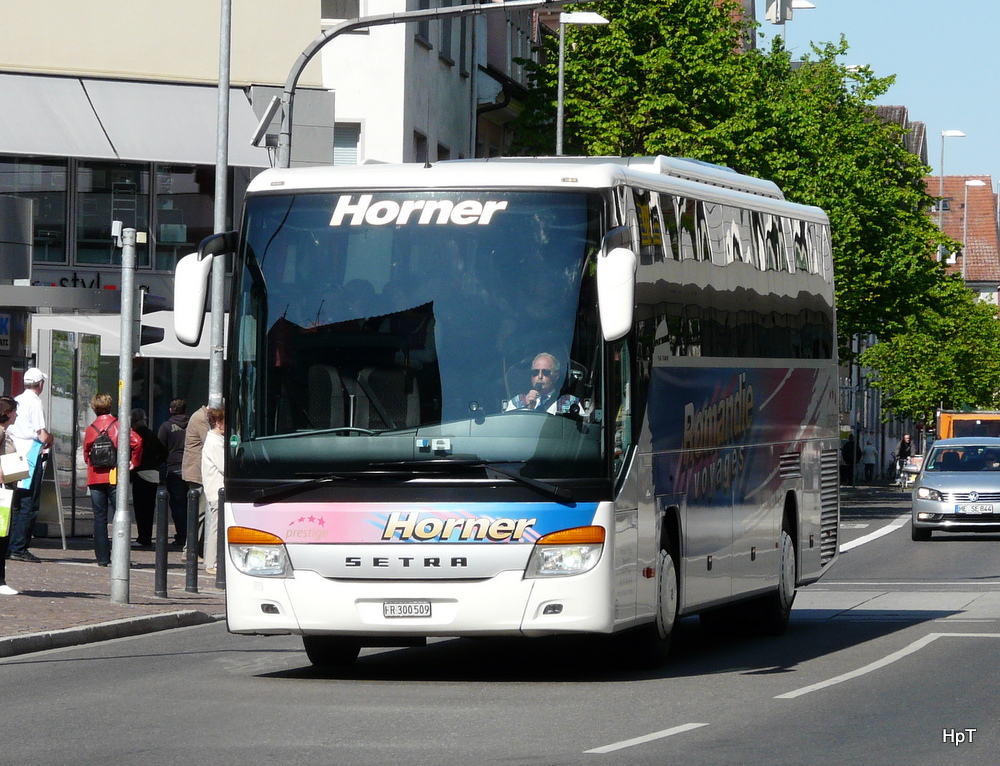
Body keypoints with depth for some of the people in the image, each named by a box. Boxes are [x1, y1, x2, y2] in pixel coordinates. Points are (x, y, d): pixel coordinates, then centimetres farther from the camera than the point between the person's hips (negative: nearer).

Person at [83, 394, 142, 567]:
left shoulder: (90, 429, 4)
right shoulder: (119, 425, -3)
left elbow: (86, 454, 6)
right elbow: (136, 441, -15)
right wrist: (134, 462, -1)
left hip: (96, 479, 2)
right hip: (115, 477, -2)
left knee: (99, 518, 5)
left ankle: (102, 557, 2)